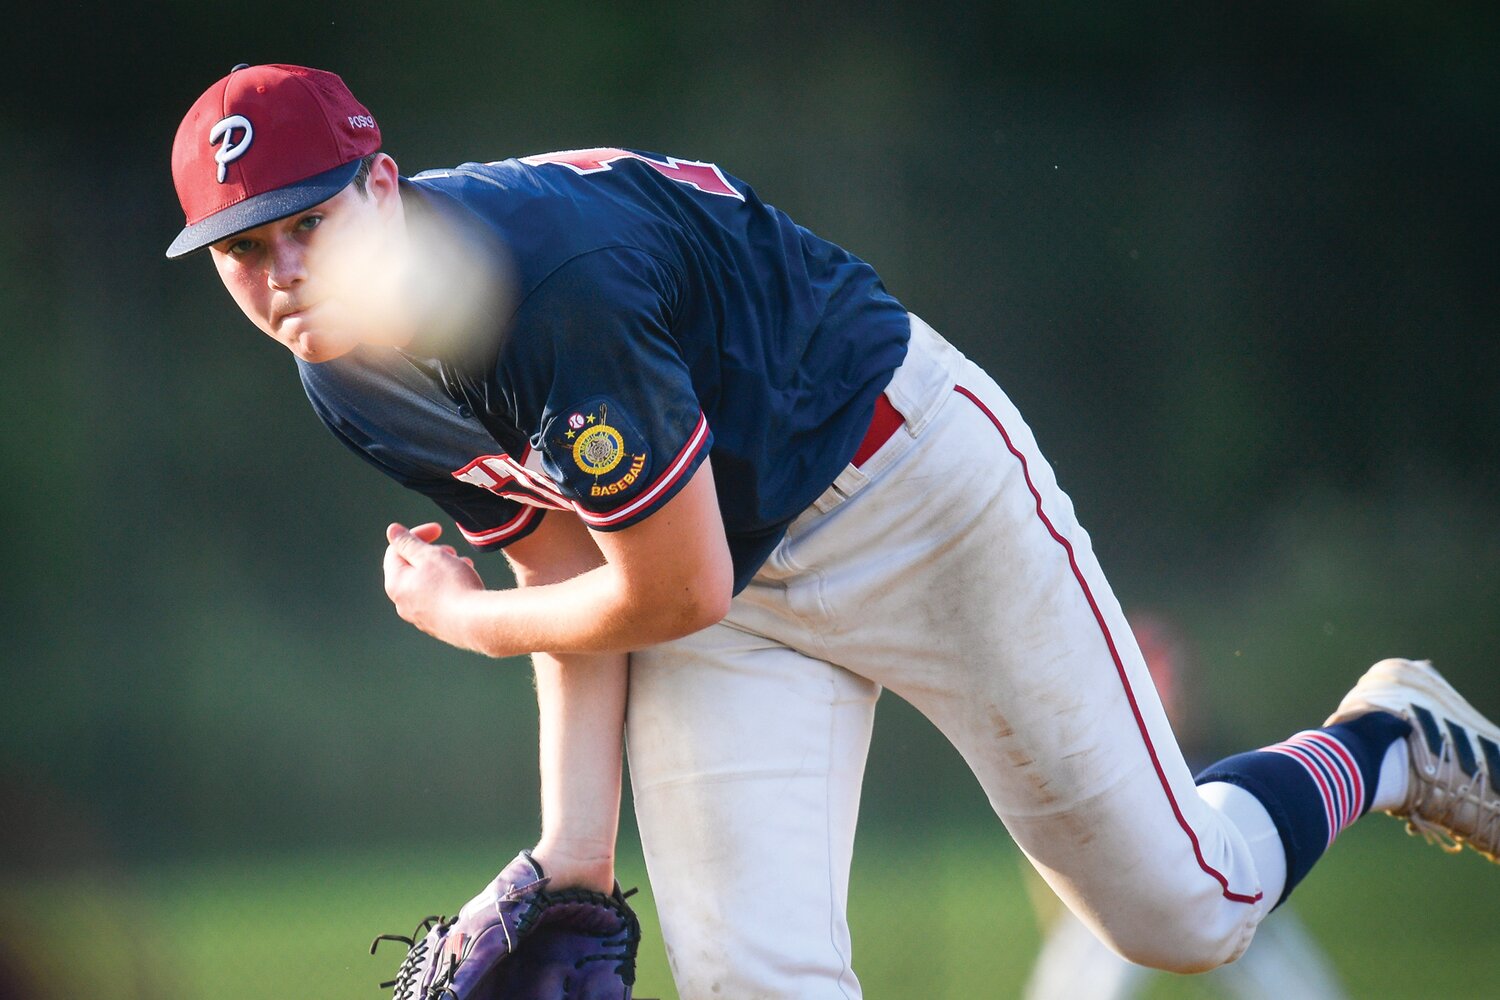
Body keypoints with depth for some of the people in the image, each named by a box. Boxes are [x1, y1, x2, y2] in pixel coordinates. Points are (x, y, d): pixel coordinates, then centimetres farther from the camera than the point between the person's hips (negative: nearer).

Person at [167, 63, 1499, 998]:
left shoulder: (548, 277, -35)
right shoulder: (350, 383, -8)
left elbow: (673, 595, -26)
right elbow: (576, 580, 0)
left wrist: (457, 619, -10)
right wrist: (575, 853, -7)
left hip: (911, 484, -6)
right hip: (727, 583, 7)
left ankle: (1386, 745, 31)